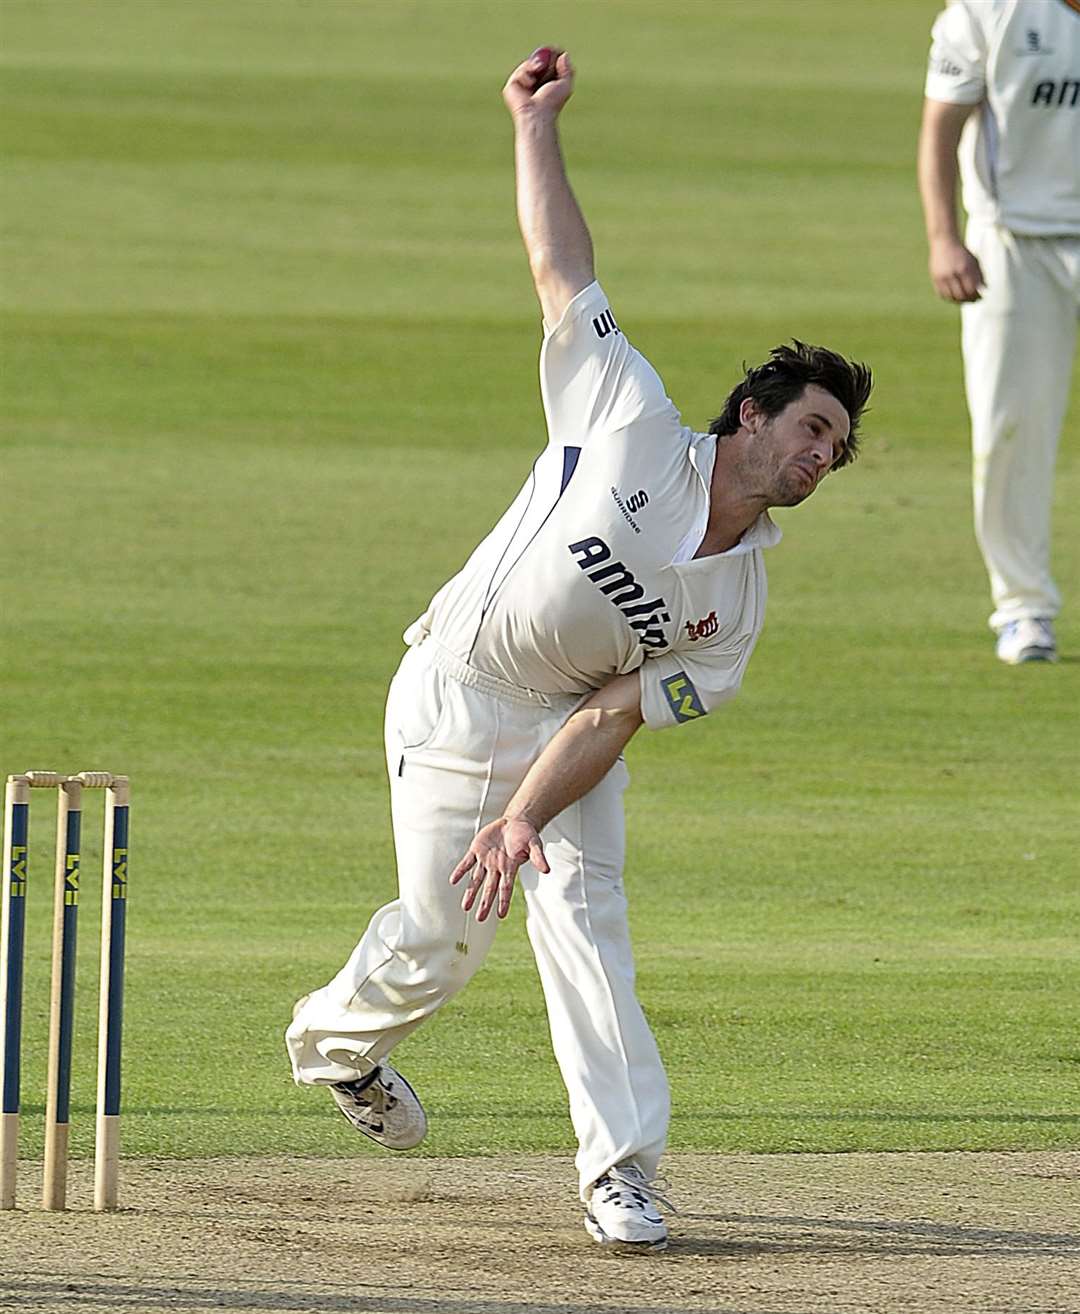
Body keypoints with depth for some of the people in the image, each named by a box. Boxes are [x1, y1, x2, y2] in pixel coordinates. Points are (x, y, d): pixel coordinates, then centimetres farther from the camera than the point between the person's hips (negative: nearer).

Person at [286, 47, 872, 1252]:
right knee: (437, 947, -4)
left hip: (565, 727, 4)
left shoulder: (736, 609, -5)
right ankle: (334, 1036, 29)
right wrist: (535, 126, -14)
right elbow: (561, 272, -11)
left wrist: (523, 818, -23)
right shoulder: (632, 426, -14)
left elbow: (616, 714, -11)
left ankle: (620, 1170, -12)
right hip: (454, 703, -4)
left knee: (584, 915, -14)